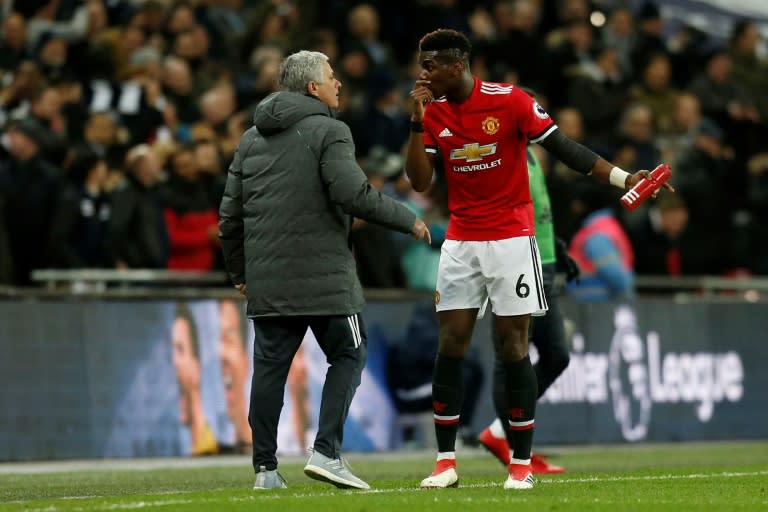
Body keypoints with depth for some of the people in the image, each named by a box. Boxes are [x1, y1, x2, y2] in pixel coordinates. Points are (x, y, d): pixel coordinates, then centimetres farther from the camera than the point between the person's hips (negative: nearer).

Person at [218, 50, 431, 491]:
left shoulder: (252, 139, 16)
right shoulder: (329, 132, -5)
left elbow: (231, 214, 17)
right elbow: (353, 195, -18)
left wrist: (239, 272, 27)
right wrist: (409, 220, -6)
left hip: (267, 280, 6)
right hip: (323, 275, -6)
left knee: (270, 367, 7)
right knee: (348, 355, 6)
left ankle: (265, 467, 6)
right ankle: (327, 452, -6)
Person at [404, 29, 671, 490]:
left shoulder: (510, 101, -10)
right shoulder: (434, 111, 3)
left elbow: (563, 146, -8)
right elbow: (419, 182, -1)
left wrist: (622, 178, -15)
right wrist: (417, 121, -10)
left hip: (511, 238, -4)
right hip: (460, 241, 4)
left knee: (513, 348, -4)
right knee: (450, 346, -1)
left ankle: (522, 464, 3)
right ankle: (446, 461, 4)